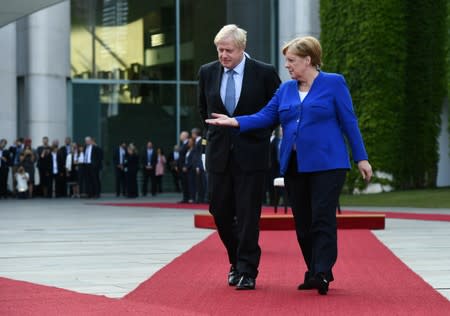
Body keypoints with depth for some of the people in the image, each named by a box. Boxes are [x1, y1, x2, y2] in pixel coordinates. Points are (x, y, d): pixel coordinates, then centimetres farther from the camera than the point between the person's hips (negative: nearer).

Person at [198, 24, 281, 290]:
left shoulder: (264, 73, -6)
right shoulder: (207, 72, 4)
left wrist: (262, 135, 3)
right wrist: (215, 132, 13)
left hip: (251, 154, -3)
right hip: (219, 154, 4)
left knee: (248, 214, -4)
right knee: (220, 211, 6)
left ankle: (247, 272, 2)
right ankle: (237, 260, 26)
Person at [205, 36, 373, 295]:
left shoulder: (333, 83, 0)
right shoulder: (286, 89, 14)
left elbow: (349, 122, -1)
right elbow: (266, 116, 6)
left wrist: (361, 158, -2)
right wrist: (235, 122, -8)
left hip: (326, 164, -6)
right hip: (294, 165, 6)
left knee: (322, 219, -12)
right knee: (303, 223, 7)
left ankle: (322, 273, -15)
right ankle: (315, 272, 15)